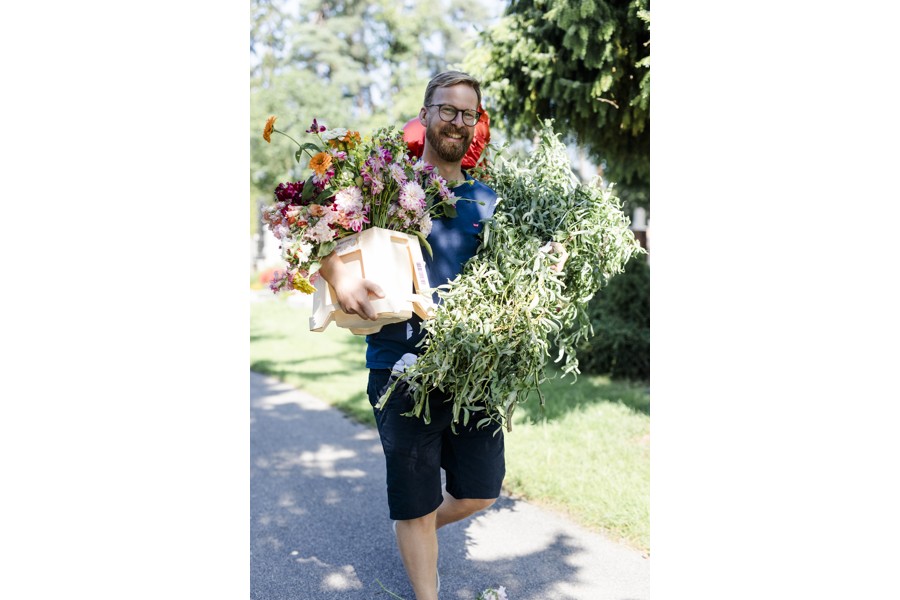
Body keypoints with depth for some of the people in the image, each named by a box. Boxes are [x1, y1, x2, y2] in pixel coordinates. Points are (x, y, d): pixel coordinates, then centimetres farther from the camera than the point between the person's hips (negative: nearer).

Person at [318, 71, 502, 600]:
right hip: (404, 368, -4)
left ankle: (422, 530, 46)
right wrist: (338, 274, -22)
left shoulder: (486, 199, 10)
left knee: (482, 492, 16)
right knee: (416, 505, 8)